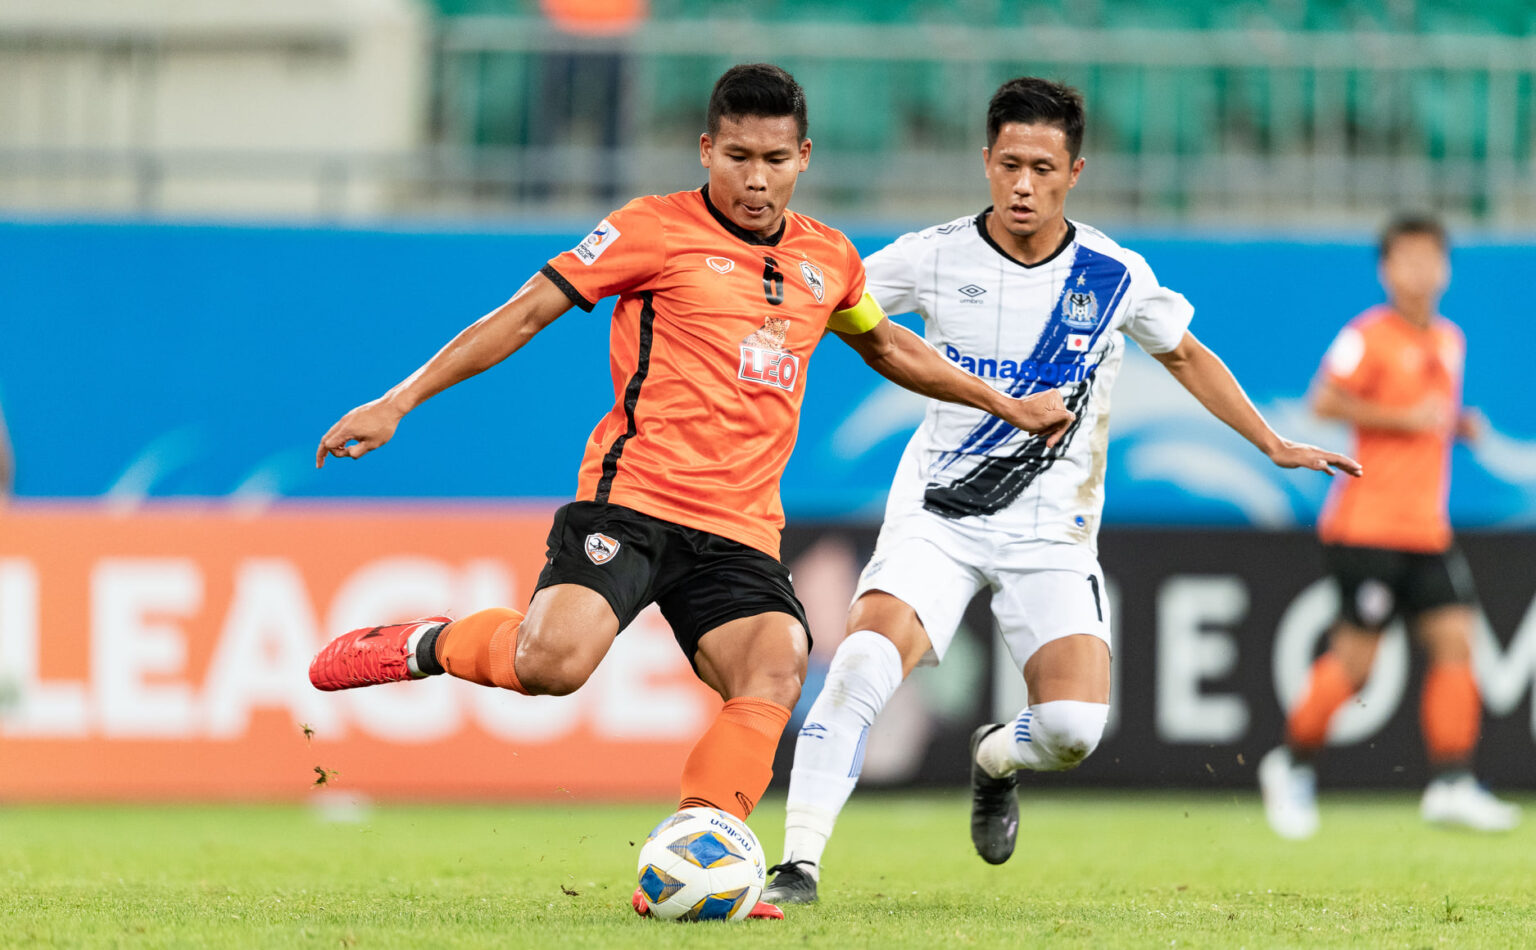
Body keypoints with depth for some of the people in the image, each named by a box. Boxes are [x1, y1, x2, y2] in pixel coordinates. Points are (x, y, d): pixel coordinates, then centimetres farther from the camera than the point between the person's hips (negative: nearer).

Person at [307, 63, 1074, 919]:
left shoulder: (828, 261, 17)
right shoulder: (657, 230, 0)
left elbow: (886, 346, 37)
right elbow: (525, 314, 0)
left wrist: (1006, 405, 40)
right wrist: (399, 402, -6)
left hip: (741, 533, 5)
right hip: (632, 501, -5)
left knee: (776, 672, -24)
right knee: (556, 661, -30)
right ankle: (429, 646, 2)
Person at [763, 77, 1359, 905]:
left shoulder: (1114, 275, -2)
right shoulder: (932, 258, -5)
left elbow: (1185, 356, 16)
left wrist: (1276, 446, 12)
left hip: (1052, 533, 1)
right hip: (937, 516, -1)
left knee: (1074, 726, -16)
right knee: (865, 658, -27)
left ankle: (995, 760, 22)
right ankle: (800, 862, -21)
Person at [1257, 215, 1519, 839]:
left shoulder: (1448, 341, 15)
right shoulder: (1370, 336, -9)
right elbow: (1325, 401, -17)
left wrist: (1459, 425, 8)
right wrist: (1405, 418, -19)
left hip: (1428, 528, 7)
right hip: (1370, 524, -7)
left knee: (1454, 641, -5)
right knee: (1356, 656, -6)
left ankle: (1451, 786, -5)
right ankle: (1292, 764, 13)